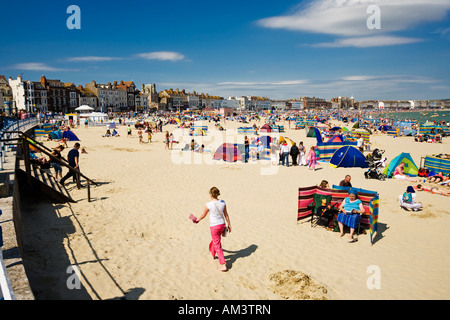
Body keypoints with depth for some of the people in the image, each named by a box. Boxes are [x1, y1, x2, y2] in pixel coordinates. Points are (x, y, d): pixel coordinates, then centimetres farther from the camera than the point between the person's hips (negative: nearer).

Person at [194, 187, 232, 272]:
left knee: (217, 246, 5)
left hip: (214, 226, -5)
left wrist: (197, 220, 18)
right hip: (222, 225, 5)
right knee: (216, 240, 30)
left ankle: (223, 265, 4)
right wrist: (229, 224, 14)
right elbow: (226, 215, 3)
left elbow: (203, 215, -2)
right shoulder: (223, 203, -6)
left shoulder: (209, 205, -17)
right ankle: (212, 254, 52)